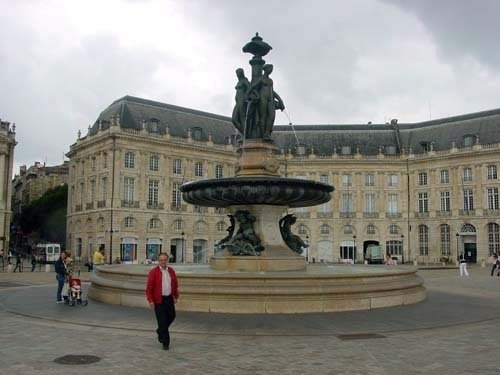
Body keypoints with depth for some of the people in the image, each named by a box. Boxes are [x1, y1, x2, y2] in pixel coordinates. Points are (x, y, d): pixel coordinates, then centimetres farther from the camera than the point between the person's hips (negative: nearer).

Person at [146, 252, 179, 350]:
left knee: (171, 316, 14)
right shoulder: (153, 272, -10)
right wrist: (150, 301, -15)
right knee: (162, 320, -2)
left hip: (169, 298, 5)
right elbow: (149, 288, -11)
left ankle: (160, 331, 40)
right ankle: (165, 342, 8)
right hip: (159, 300, -5)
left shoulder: (171, 271, 6)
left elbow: (175, 285, 15)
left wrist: (176, 296, 12)